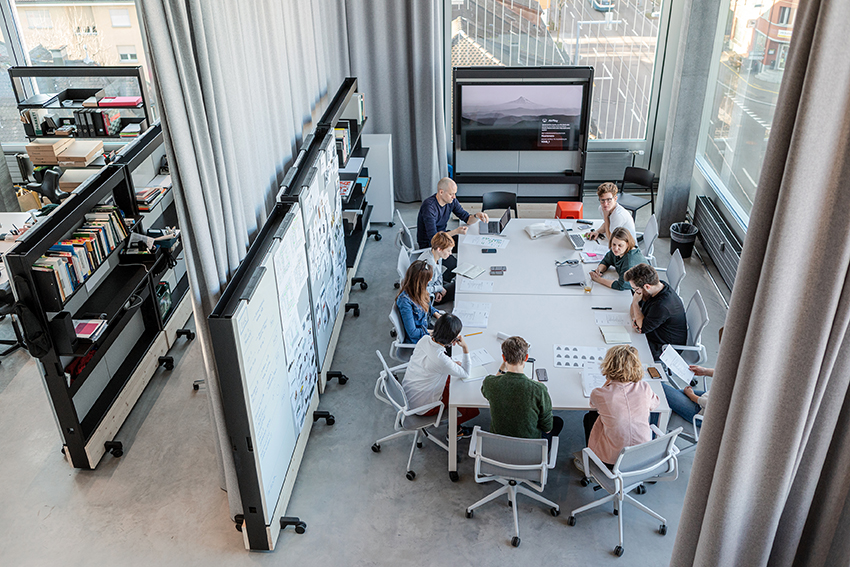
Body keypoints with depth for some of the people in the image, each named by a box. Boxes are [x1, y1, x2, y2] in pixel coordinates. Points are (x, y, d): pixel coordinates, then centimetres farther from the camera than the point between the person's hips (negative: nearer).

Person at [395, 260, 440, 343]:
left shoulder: (418, 290, -8)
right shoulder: (405, 301, -31)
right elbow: (412, 333, -26)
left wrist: (437, 315, -4)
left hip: (427, 325, 8)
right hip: (416, 338, -8)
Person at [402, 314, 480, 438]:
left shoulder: (425, 339, -13)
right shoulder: (441, 359, -36)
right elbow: (465, 374, -17)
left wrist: (453, 363, -1)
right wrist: (465, 348, -19)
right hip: (422, 407, -8)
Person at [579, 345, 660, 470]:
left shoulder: (598, 394, -21)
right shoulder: (644, 388, -14)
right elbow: (655, 404, 11)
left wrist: (608, 381, -3)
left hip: (612, 459, -3)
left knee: (590, 416, 22)